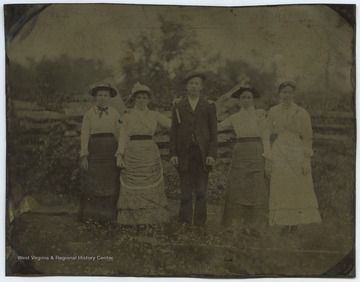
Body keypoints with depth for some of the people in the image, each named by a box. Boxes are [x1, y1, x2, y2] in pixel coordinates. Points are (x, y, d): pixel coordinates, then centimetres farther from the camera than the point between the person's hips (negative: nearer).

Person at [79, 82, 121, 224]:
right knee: (93, 183, -3)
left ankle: (108, 215, 12)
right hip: (95, 150, -2)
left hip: (111, 151, 2)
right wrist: (84, 156, -8)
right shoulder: (89, 114, 3)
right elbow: (84, 136, 0)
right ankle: (91, 215, 6)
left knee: (111, 183, 2)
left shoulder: (115, 114, 9)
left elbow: (119, 135, 10)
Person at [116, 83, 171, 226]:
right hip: (132, 154, -1)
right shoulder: (127, 116, 6)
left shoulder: (154, 115, 9)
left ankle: (150, 219, 6)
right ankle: (134, 220, 5)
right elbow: (123, 137, 2)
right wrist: (119, 155, -6)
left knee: (151, 188, 0)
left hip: (150, 155, 1)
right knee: (133, 188, -1)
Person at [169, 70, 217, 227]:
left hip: (202, 154, 0)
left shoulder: (209, 107, 10)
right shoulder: (178, 107, 11)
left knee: (201, 193, -1)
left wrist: (212, 154, -5)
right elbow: (173, 133, 8)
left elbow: (213, 133, 5)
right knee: (186, 193, 2)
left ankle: (200, 224, 3)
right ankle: (184, 224, 7)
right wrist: (173, 154, -2)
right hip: (184, 154, 0)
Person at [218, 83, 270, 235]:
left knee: (255, 189, -3)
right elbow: (217, 127, 15)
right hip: (240, 154, 2)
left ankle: (252, 224, 6)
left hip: (256, 154, -2)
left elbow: (265, 136, 2)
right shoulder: (234, 118, 12)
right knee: (237, 189, 0)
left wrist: (266, 155, -7)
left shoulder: (260, 114, 6)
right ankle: (237, 222, 10)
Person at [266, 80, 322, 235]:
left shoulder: (301, 113, 1)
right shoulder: (273, 111, 9)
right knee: (281, 190, -1)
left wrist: (307, 160, -8)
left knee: (297, 190, -2)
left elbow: (308, 138, 0)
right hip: (278, 155, 2)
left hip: (296, 154, -2)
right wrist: (267, 156, 5)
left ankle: (296, 226, 5)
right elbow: (269, 134, 13)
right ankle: (285, 227, 5)